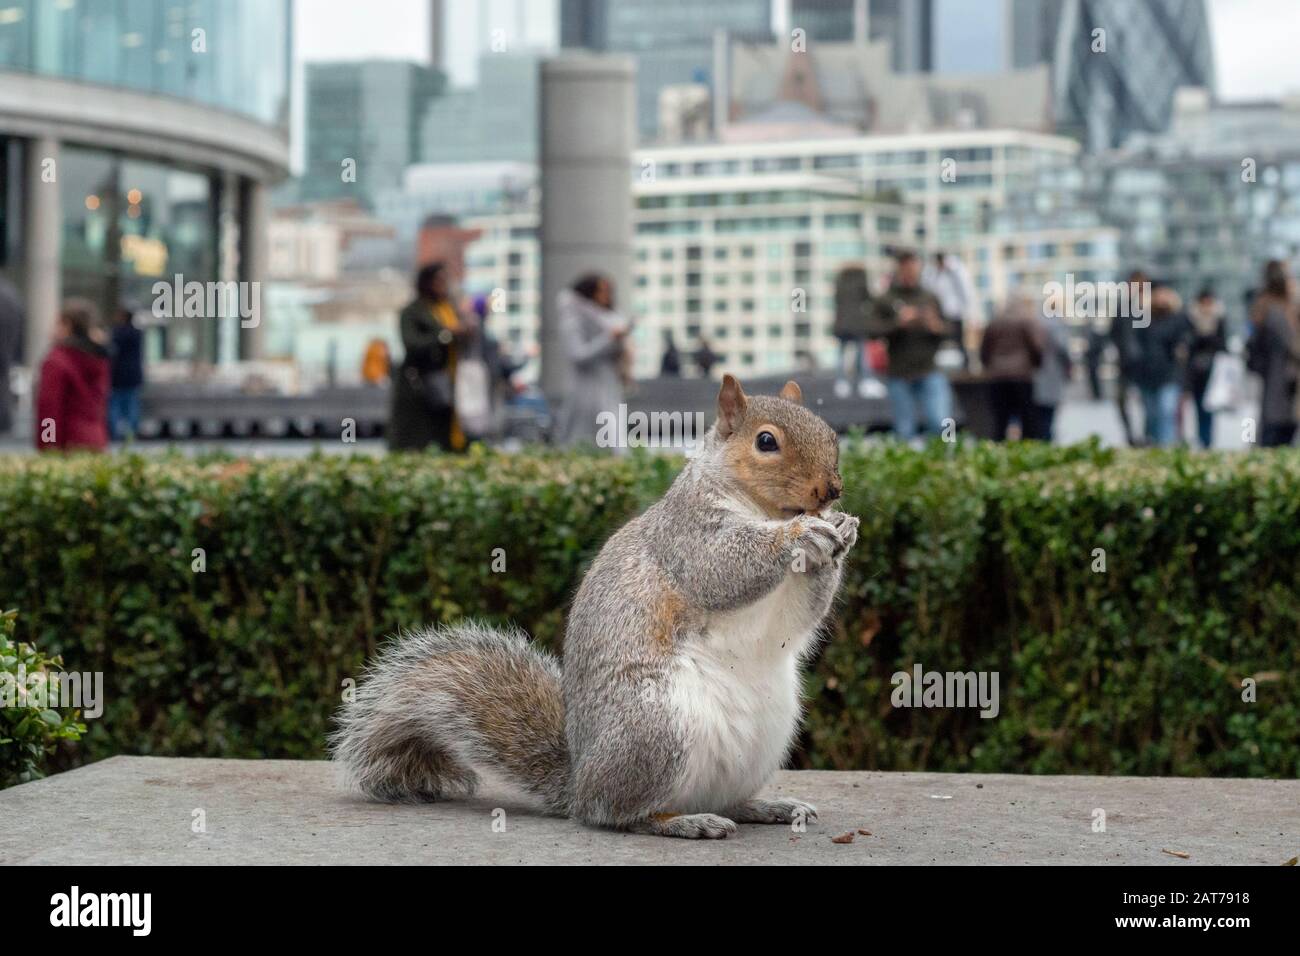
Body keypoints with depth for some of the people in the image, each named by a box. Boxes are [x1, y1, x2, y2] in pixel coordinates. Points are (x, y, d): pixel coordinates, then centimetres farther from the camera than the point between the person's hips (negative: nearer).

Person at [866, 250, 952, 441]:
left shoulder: (930, 298, 12)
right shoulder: (886, 301, 2)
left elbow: (946, 331, 16)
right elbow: (872, 331, -8)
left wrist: (937, 327, -7)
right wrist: (898, 323, -21)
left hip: (929, 373, 2)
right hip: (899, 375, -2)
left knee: (942, 424, -11)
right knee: (905, 430, 3)